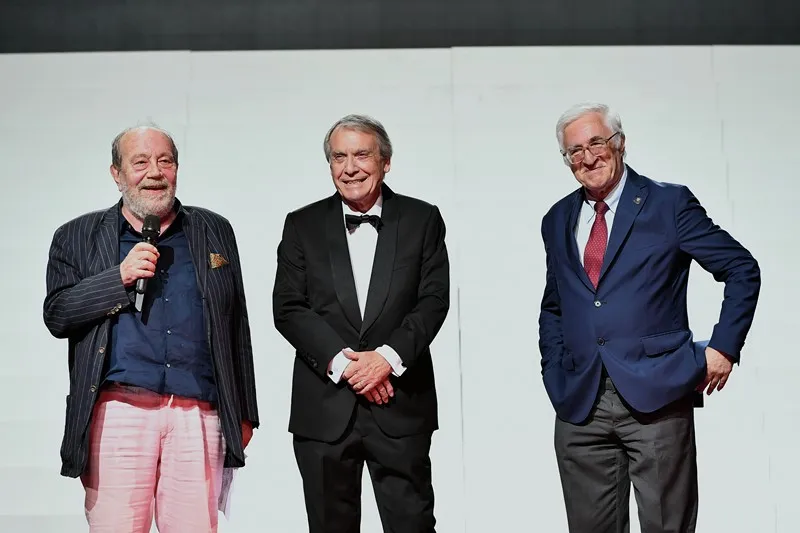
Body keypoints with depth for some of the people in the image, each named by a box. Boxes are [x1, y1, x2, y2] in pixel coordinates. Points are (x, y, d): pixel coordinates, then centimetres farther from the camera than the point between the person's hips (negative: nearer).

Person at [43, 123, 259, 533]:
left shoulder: (214, 232, 16)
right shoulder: (78, 237, 12)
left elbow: (236, 327, 15)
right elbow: (56, 316, 3)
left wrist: (244, 414, 13)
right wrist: (120, 276, -9)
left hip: (199, 418, 1)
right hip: (116, 416, -1)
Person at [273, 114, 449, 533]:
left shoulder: (422, 220, 5)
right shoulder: (302, 225, 6)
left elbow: (433, 301, -1)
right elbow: (288, 309, -1)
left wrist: (389, 356, -15)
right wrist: (342, 363, -12)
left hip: (400, 406, -1)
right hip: (324, 409, 1)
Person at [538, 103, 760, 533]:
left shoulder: (670, 204, 1)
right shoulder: (558, 220, 14)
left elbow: (743, 271, 4)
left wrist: (724, 346, -3)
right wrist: (554, 374, 13)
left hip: (656, 398, -4)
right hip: (579, 405, 4)